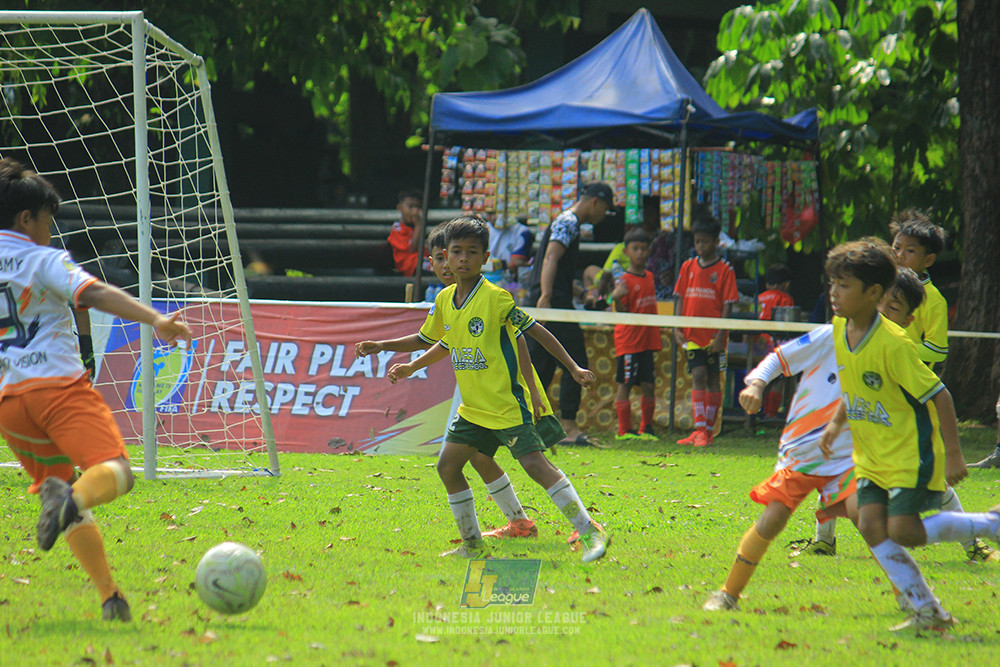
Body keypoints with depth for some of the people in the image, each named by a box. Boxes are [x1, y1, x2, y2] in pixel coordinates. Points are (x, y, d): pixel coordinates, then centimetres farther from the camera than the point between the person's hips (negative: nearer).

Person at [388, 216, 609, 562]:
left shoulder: (496, 298, -13)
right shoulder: (444, 301, 7)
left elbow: (536, 331, -9)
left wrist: (573, 368, -10)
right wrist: (412, 367, 21)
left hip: (508, 402, -7)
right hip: (472, 408, 7)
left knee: (534, 463, -16)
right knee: (448, 466, 4)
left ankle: (589, 532, -13)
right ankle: (472, 544, 18)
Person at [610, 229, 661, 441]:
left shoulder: (649, 277, 11)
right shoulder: (625, 281, -9)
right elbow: (623, 313, -13)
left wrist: (657, 336, 21)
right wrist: (617, 298, -32)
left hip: (648, 340, 6)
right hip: (628, 340, -6)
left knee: (649, 385, 6)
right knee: (625, 384, -2)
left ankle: (646, 428, 15)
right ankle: (624, 429, 2)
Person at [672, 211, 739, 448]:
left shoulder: (724, 270, -2)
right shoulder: (688, 267, 9)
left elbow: (727, 306, -5)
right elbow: (681, 299, 12)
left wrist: (720, 336, -12)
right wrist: (677, 329, 1)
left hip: (713, 336, -2)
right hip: (692, 334, 2)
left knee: (713, 379, 2)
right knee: (698, 376, -7)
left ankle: (708, 430, 8)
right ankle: (699, 430, -10)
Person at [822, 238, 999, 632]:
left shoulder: (892, 344, -24)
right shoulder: (840, 331, 1)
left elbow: (938, 395, -20)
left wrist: (953, 455, -20)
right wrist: (837, 423, 18)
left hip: (911, 456, -8)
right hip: (872, 458, 8)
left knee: (903, 531, -15)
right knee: (871, 525, -6)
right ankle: (928, 613, 0)